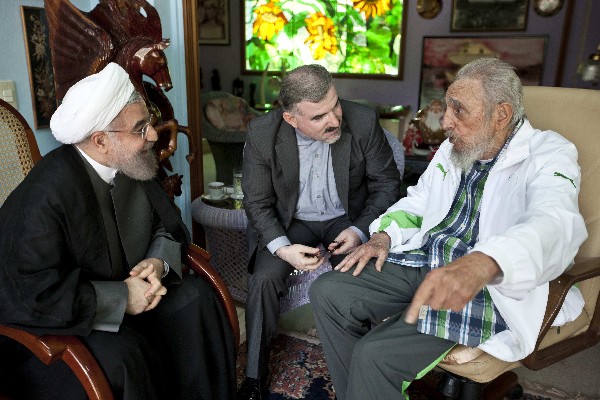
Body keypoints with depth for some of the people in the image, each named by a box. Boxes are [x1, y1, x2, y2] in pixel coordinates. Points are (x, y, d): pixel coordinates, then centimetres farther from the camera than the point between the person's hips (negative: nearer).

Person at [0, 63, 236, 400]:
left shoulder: (134, 168, -6)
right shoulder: (47, 194, -28)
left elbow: (168, 226, 5)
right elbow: (34, 293, -30)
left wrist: (160, 262, -15)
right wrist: (122, 297, -26)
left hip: (129, 292, 7)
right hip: (55, 323, -6)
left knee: (196, 297, -11)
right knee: (122, 357, -32)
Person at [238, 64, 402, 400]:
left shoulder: (364, 121, -17)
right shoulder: (262, 134, -16)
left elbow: (387, 183, -5)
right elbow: (257, 202, -7)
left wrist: (360, 230, -19)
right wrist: (282, 248, -23)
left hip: (347, 219, 0)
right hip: (291, 222, 1)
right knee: (263, 279, -22)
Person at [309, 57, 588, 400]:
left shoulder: (548, 156, -11)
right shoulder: (453, 148, 11)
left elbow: (555, 223, -32)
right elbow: (417, 200, 22)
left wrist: (480, 264, -52)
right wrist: (383, 236, 1)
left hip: (488, 285, -7)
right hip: (422, 262, 7)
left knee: (375, 352, -24)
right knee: (327, 292, -7)